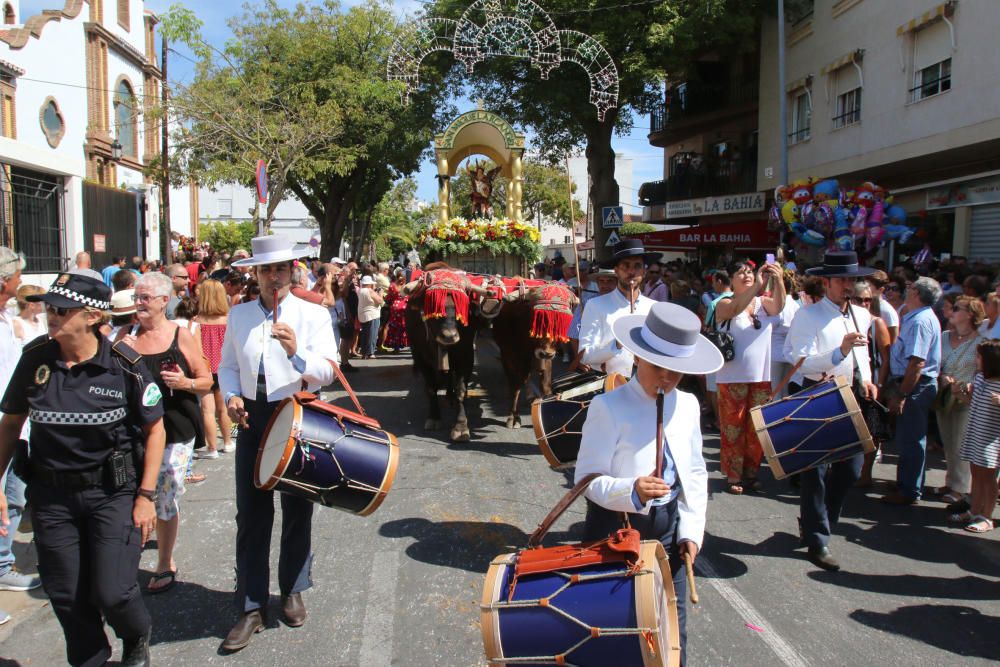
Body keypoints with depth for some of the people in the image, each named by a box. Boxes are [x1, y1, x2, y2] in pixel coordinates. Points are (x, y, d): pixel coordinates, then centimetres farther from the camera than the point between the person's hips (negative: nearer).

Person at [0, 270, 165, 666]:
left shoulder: (125, 365, -13)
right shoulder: (35, 359, -4)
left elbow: (154, 428, -4)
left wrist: (146, 496, -7)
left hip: (114, 492, -3)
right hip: (51, 495, 3)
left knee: (112, 592, -5)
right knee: (66, 598, 11)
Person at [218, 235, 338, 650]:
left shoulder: (314, 315, -5)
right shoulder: (239, 315, 6)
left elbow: (327, 371, -14)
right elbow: (228, 366, 13)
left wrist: (296, 353, -31)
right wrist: (232, 396, -6)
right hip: (253, 419, 2)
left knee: (297, 512, 12)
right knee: (251, 514, 3)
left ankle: (293, 592, 32)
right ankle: (252, 606, 16)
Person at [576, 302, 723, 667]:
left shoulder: (688, 405, 1)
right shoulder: (608, 407, -18)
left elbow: (695, 473, 8)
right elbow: (588, 478, -19)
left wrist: (691, 529, 1)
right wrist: (632, 491, -37)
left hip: (668, 525, 5)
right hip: (615, 529, -5)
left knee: (673, 624, 15)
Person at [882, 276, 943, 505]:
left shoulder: (920, 321, -20)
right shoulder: (919, 317, 14)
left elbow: (917, 362, -27)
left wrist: (901, 395, -25)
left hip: (915, 386, -11)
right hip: (915, 385, 11)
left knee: (910, 439, -2)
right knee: (909, 438, 18)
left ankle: (909, 491, 7)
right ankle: (906, 484, 30)